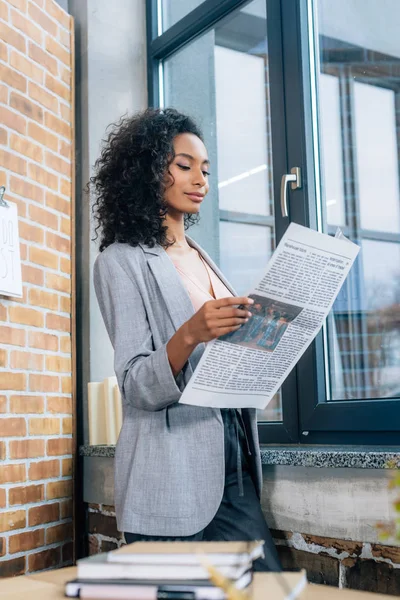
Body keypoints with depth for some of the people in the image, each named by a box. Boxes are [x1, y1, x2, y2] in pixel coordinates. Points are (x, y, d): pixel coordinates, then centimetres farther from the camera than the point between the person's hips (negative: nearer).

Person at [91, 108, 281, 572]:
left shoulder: (202, 260, 17)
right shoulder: (122, 261, -5)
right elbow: (137, 388, -12)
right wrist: (190, 334, -29)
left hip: (233, 463, 7)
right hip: (171, 479, -6)